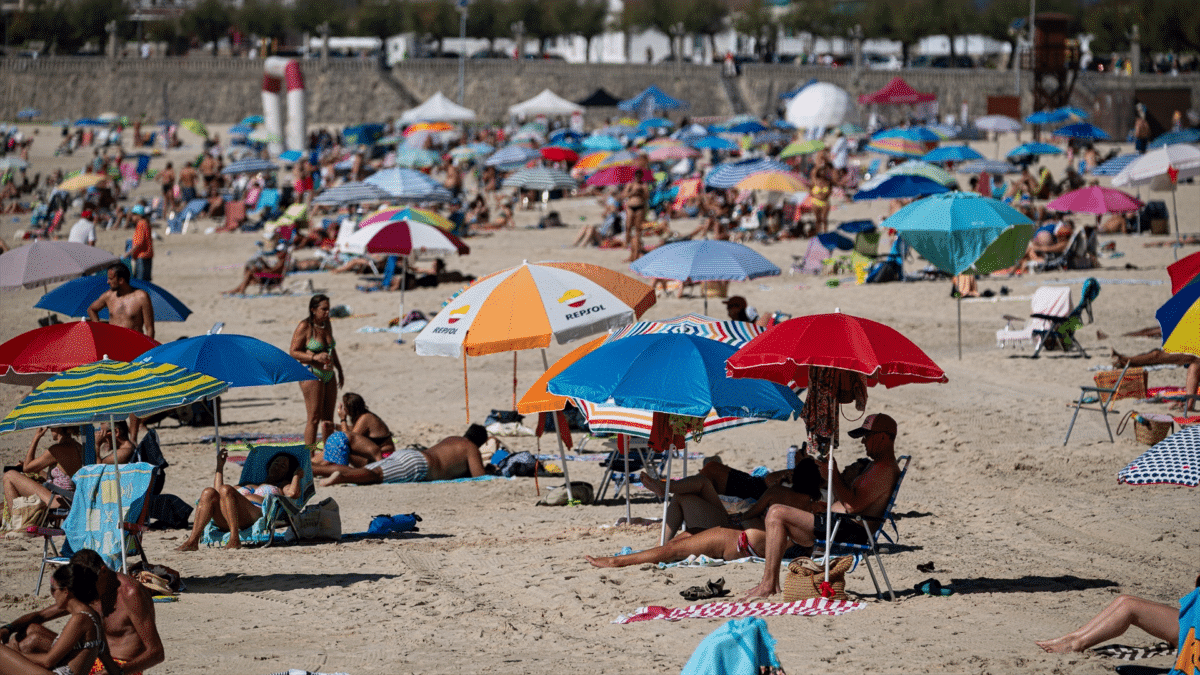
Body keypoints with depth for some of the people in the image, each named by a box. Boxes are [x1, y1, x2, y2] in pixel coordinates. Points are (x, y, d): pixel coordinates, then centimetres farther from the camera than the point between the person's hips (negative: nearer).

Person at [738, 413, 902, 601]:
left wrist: (834, 474, -16)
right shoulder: (879, 466, 22)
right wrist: (830, 475, 9)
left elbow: (853, 505, -23)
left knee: (777, 514, -16)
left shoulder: (885, 469, -13)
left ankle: (768, 584, -17)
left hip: (848, 532, -12)